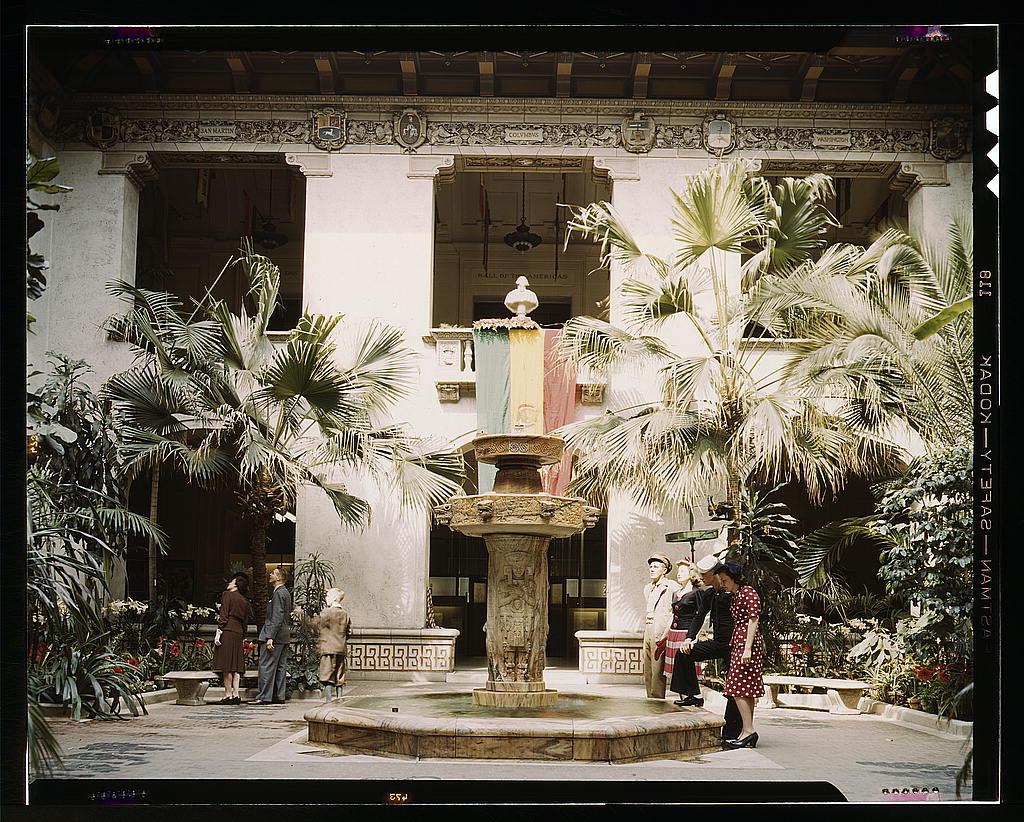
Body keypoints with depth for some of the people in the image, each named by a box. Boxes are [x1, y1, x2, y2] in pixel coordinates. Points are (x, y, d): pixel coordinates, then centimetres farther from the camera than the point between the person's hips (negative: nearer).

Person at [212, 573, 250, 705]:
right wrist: (242, 637, 19)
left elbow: (223, 616, -10)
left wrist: (218, 632, -12)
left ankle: (228, 695, -6)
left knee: (226, 666, -5)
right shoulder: (245, 601, 16)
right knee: (236, 665, 6)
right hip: (238, 633, 6)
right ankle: (236, 695, 2)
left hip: (227, 631, -6)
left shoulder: (227, 595, -2)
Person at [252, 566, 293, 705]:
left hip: (275, 635, -10)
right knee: (279, 668, 10)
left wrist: (270, 637, -23)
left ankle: (264, 697, -9)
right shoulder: (286, 592, 17)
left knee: (266, 667, -8)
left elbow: (277, 617, -20)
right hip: (284, 636, 10)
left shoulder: (278, 593, -14)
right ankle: (278, 696, 12)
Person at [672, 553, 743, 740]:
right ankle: (694, 695, 0)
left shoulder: (732, 592, -12)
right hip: (717, 643, 8)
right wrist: (689, 638, 0)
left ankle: (731, 732, 1)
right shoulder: (708, 594, 12)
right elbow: (699, 616, 14)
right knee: (684, 653, -7)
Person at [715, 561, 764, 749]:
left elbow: (753, 620, -15)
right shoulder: (735, 596, 18)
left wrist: (747, 648, -21)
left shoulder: (749, 593, -9)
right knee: (746, 691, 8)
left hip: (747, 644, -10)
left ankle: (748, 730, -11)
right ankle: (747, 733, 9)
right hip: (738, 644, 10)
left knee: (738, 689, -11)